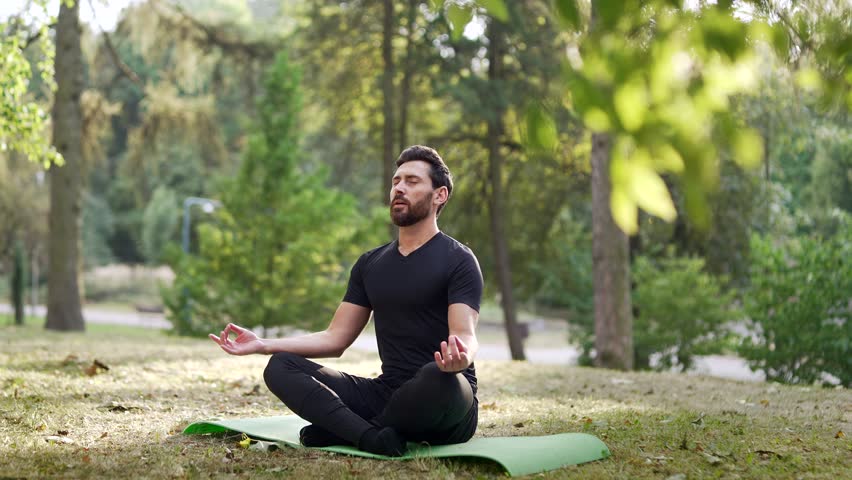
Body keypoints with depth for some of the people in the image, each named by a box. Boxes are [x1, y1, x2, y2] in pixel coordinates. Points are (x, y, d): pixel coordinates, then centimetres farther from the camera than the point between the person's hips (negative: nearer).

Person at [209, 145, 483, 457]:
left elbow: (465, 336, -17)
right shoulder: (370, 265, 15)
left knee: (439, 378, -42)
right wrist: (263, 345, 2)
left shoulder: (458, 260, -4)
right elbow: (335, 339, 14)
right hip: (386, 394, 6)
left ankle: (341, 430, -19)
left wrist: (459, 358, -43)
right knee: (281, 367, -9)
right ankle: (373, 437, -30)